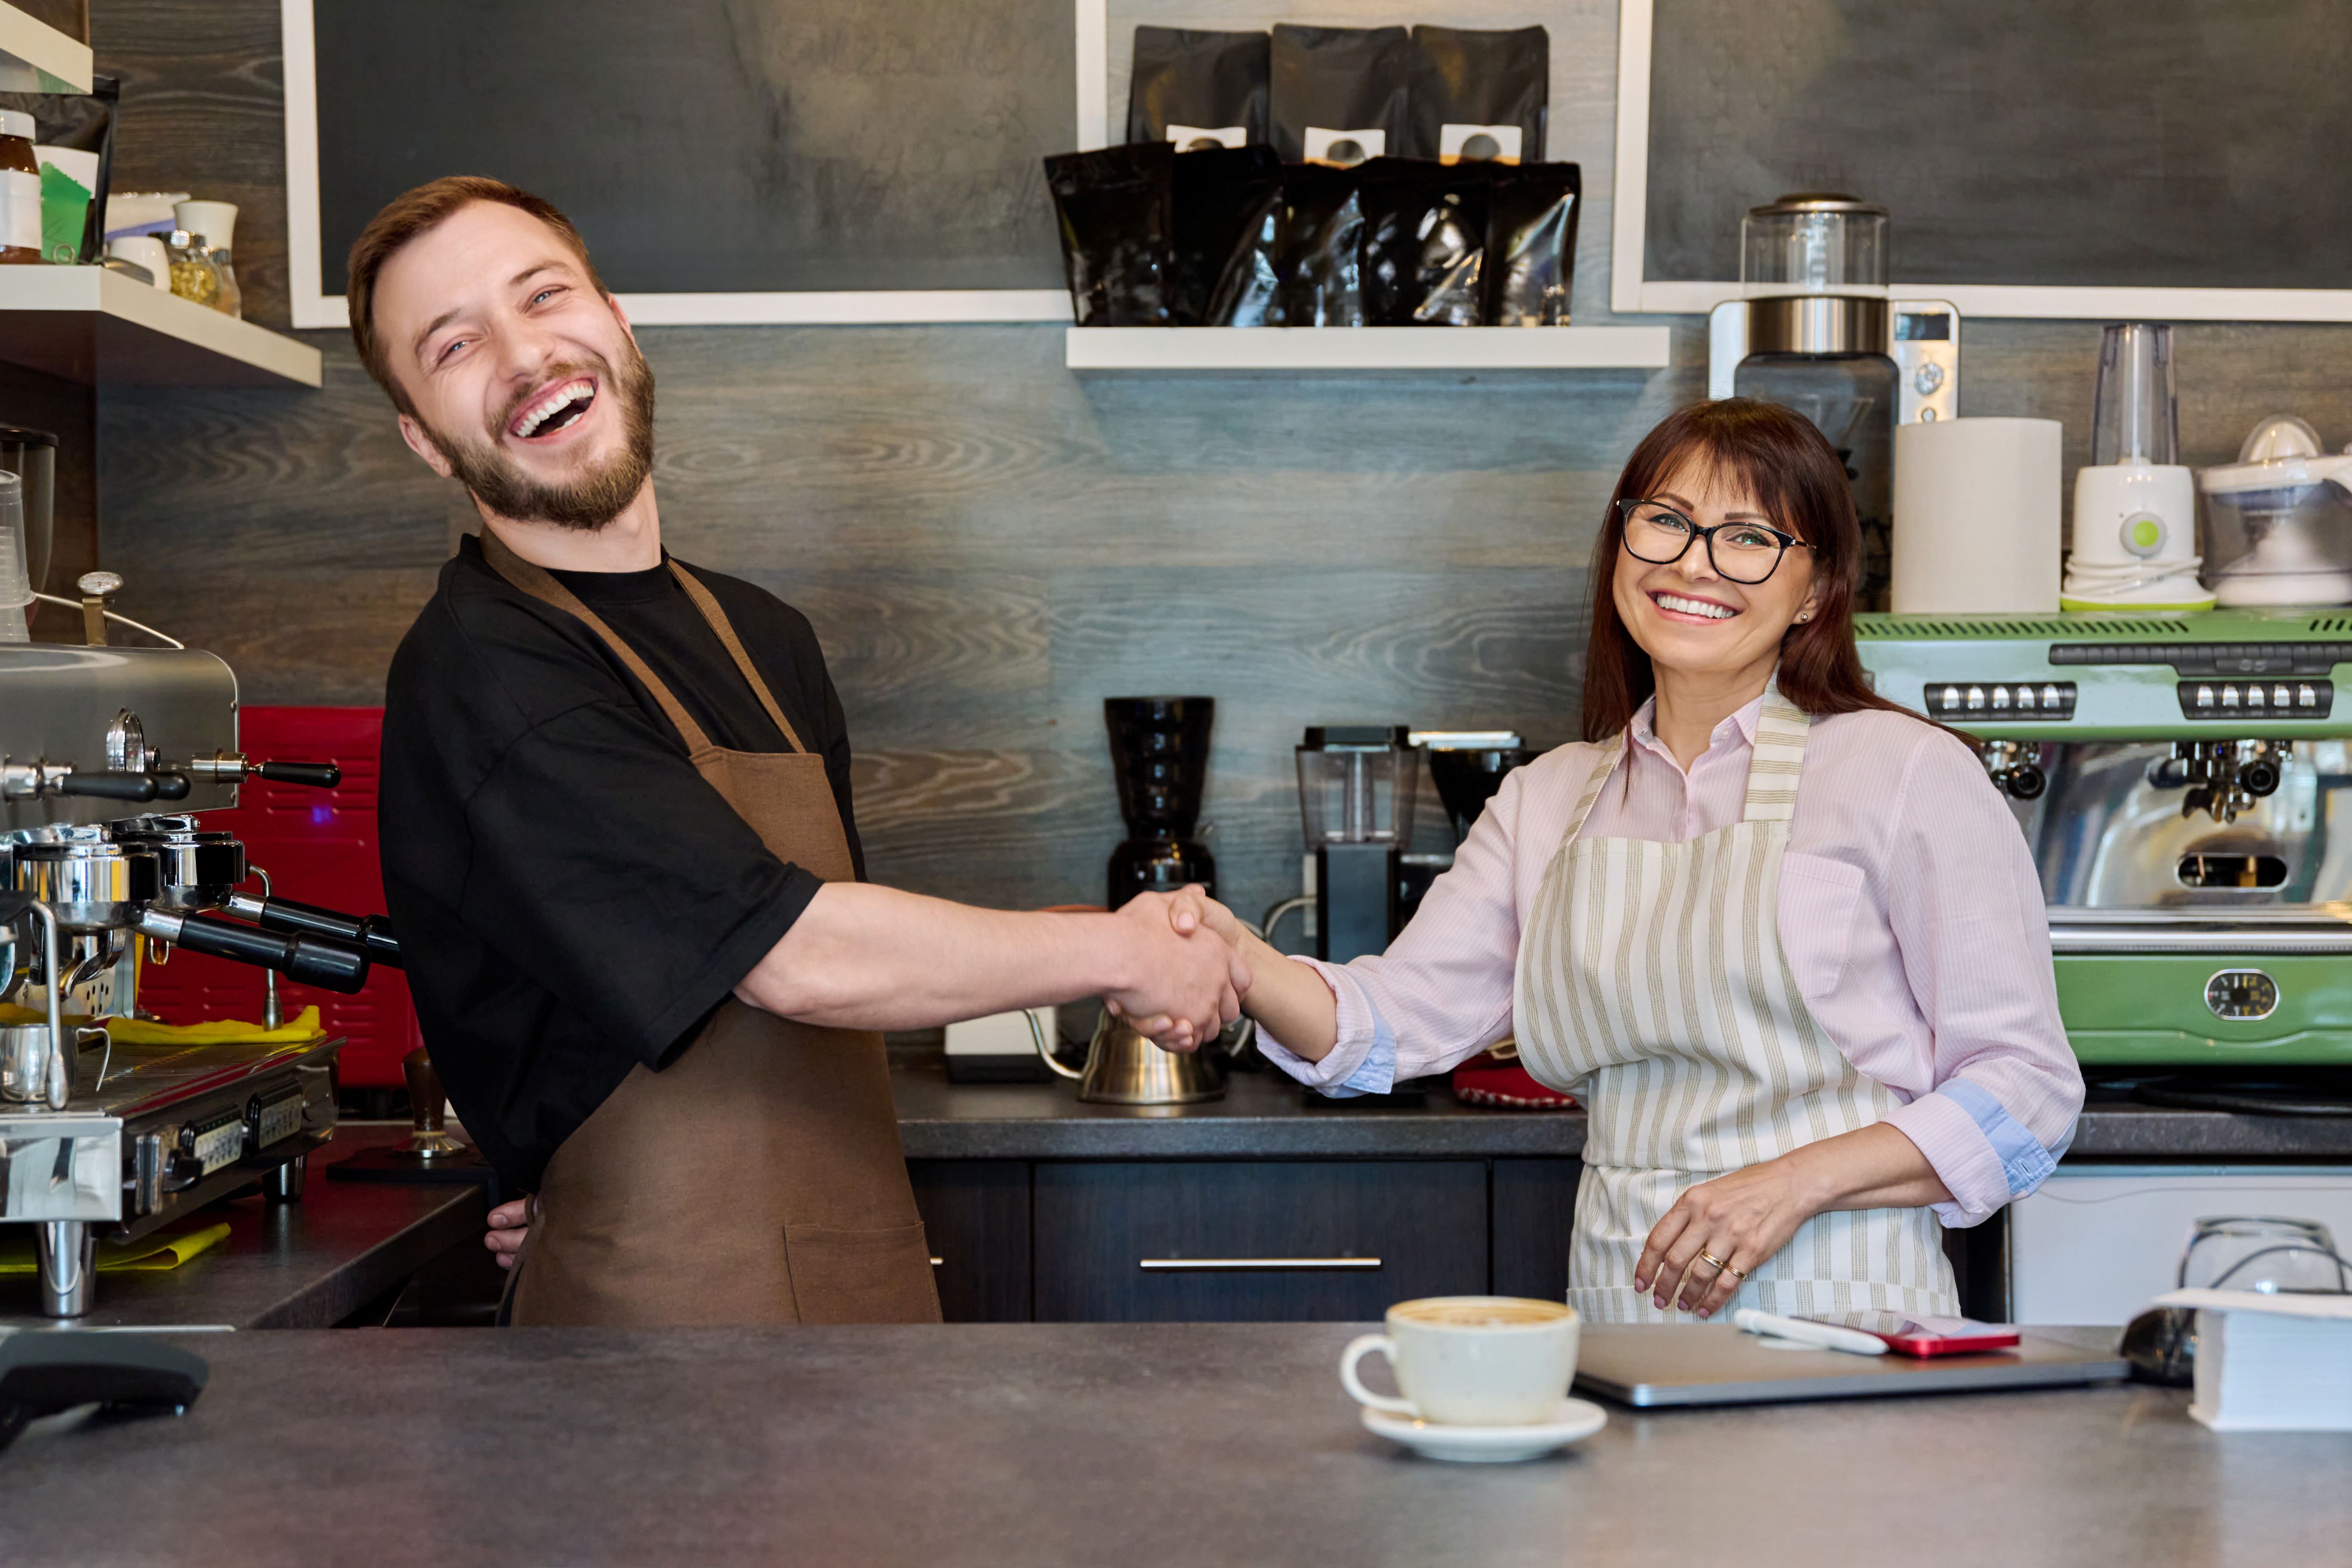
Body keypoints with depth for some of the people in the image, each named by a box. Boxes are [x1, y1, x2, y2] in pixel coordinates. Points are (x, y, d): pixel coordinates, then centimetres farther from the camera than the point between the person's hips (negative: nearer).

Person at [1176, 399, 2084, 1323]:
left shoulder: (1909, 774, 0)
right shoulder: (1548, 803, 15)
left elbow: (2025, 1091, -2)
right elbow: (1391, 1023, 6)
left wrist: (1798, 1182, -14)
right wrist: (1243, 967, -13)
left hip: (1840, 1311, -4)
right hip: (1618, 1302, 4)